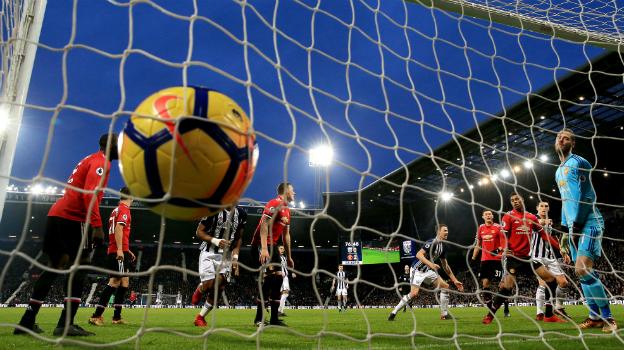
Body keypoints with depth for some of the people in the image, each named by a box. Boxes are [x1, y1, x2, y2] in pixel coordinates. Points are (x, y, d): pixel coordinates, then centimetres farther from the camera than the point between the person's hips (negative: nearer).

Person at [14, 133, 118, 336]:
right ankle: (66, 324, -13)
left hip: (58, 215, 10)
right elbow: (90, 193, -21)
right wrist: (97, 226, -27)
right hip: (71, 218, -10)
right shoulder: (101, 162, -6)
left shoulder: (90, 160, 25)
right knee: (81, 265, -8)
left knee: (54, 267, 13)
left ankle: (27, 321, 16)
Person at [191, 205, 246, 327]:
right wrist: (215, 241, -21)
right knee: (209, 285, -13)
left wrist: (235, 258, 2)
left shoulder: (241, 214, 2)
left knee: (219, 289, -2)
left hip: (226, 255, 4)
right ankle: (200, 289, 26)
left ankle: (200, 317, 17)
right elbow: (199, 232, -6)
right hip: (209, 253, -4)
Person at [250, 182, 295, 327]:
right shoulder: (274, 204, -12)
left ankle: (274, 318, 11)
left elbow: (286, 235, 22)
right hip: (261, 244, -10)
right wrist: (264, 248, -29)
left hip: (272, 245, 10)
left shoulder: (287, 210, 17)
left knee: (278, 276, 5)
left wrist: (289, 256, 23)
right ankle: (259, 318, -10)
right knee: (270, 276, -17)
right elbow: (264, 225, -21)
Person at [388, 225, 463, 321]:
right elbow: (419, 254, -28)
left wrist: (455, 281, 15)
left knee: (445, 287, 2)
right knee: (414, 293, -21)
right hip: (418, 270, -9)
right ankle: (394, 312, -7)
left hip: (428, 271, 9)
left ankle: (445, 314, 10)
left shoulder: (442, 246, 9)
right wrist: (430, 264, -40)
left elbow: (445, 266, 16)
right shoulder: (432, 242, -18)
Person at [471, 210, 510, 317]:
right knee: (485, 283, 0)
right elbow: (478, 244, 18)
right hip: (485, 259, 5)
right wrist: (473, 258, 15)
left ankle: (506, 310, 7)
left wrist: (500, 249, -30)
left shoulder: (498, 227, -4)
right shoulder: (481, 228, 11)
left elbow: (504, 241, -9)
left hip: (496, 259, -4)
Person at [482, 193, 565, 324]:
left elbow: (543, 234, 18)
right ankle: (489, 315, -2)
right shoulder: (508, 216, -2)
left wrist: (559, 246, 14)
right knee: (507, 286, -17)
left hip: (526, 257, 6)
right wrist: (505, 250, -27)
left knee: (551, 279, 3)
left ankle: (549, 315, 13)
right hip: (513, 257, -6)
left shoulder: (532, 217, 13)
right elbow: (504, 235, -11)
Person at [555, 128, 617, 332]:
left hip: (588, 223, -8)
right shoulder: (559, 171, 20)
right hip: (575, 226, 9)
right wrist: (566, 229, 20)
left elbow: (587, 197, -14)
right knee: (581, 272, 6)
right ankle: (595, 317, 13)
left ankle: (608, 318, -6)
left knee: (583, 270, -19)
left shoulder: (579, 163, -6)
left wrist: (576, 225, -16)